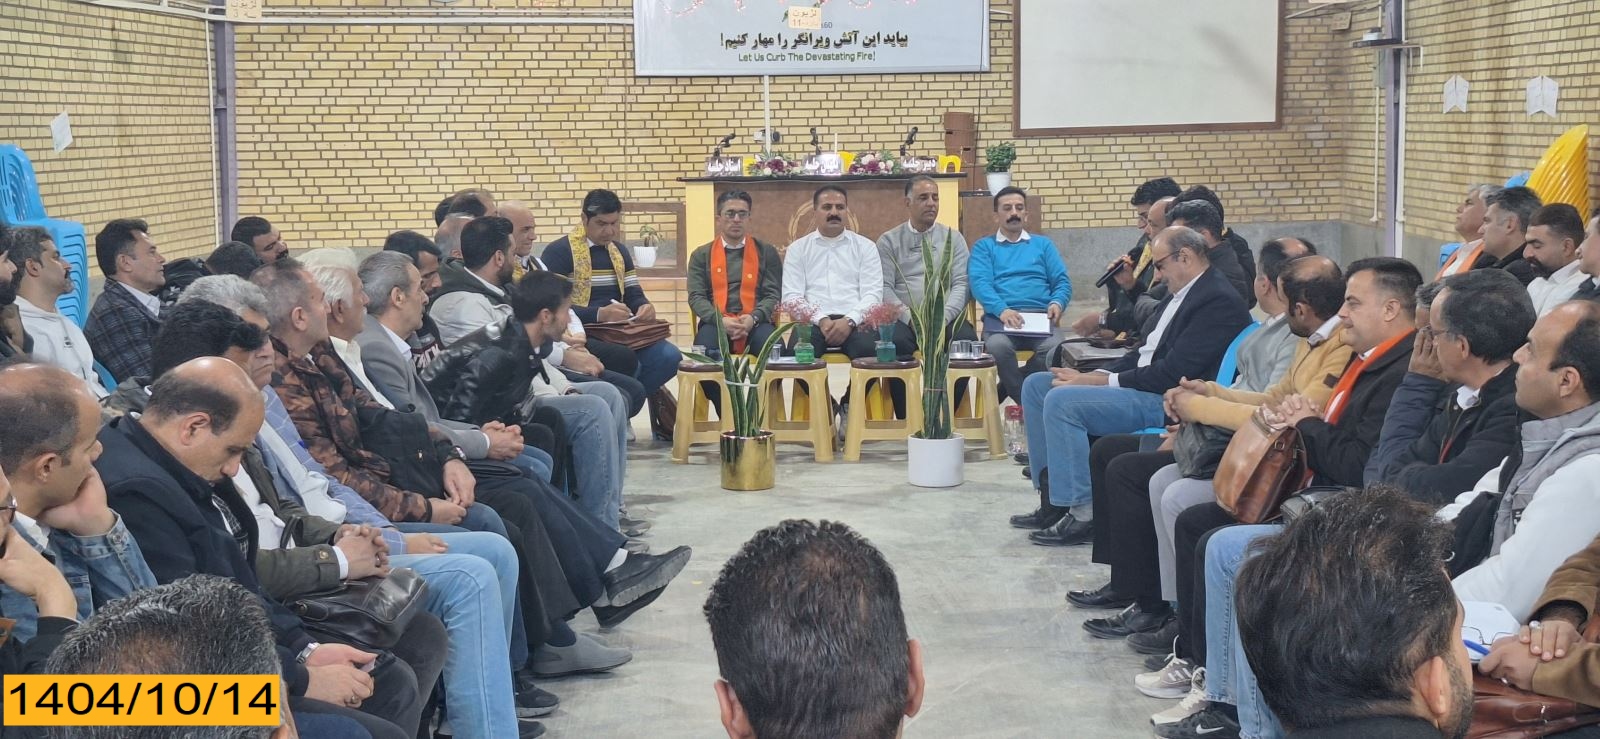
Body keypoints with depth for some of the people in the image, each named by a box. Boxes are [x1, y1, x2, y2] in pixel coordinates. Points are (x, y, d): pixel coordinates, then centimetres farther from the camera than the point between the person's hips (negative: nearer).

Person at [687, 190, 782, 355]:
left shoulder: (766, 253, 15)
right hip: (715, 323, 0)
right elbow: (696, 297, 5)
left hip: (755, 323, 0)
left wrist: (753, 318, -15)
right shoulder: (701, 255, 15)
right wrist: (720, 320, -15)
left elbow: (773, 295, 6)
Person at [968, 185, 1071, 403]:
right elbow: (979, 282, 1)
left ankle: (1005, 390, -12)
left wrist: (1057, 303, -9)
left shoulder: (1043, 244, 25)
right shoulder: (984, 246, 18)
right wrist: (1002, 310, -19)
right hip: (1000, 316, -2)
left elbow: (1062, 281, 15)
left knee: (1057, 348, -33)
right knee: (998, 346, -37)